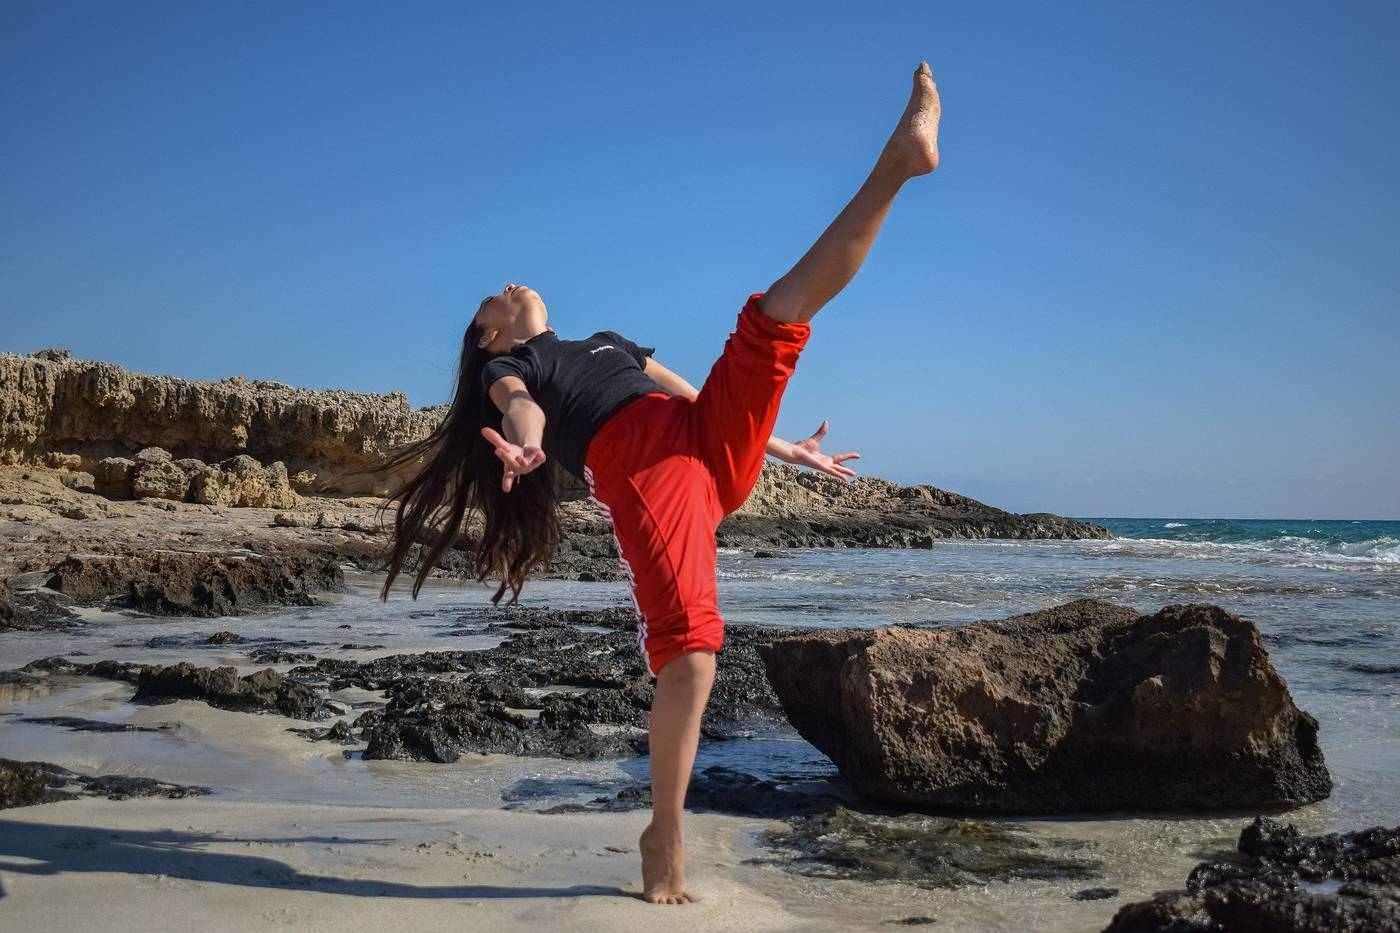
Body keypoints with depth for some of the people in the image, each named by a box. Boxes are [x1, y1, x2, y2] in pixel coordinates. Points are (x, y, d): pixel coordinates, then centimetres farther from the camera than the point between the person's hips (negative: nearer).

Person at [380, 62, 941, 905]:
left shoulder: (610, 341, 40)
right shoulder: (505, 368, 21)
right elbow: (521, 407, -3)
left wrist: (785, 446, 34)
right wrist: (526, 443, -28)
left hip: (716, 454, 6)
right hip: (643, 471, -5)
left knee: (780, 309, -5)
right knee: (689, 651, -19)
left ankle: (900, 160, -16)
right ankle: (667, 840, -3)